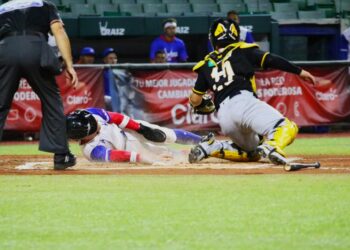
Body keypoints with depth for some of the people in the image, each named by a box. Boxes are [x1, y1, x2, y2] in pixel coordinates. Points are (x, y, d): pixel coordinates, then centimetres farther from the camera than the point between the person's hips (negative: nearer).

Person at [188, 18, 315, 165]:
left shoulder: (207, 65, 24)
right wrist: (299, 71, 3)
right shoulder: (242, 51, 15)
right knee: (288, 128, -16)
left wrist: (205, 105, 46)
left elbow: (195, 100, 24)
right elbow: (271, 60, 2)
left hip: (223, 117, 5)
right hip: (243, 102, -5)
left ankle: (212, 147, 5)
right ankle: (272, 147, -47)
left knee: (251, 153, 25)